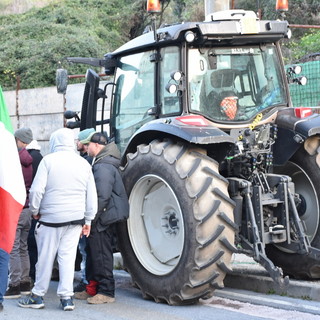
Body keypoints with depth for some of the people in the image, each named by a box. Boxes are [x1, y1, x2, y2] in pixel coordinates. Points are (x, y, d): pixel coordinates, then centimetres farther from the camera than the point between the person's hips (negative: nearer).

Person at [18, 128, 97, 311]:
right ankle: (67, 297, 4)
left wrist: (35, 211, 4)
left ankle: (38, 296, 13)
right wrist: (88, 220, 17)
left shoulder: (49, 160, -7)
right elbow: (92, 196, 10)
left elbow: (37, 190, -11)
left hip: (51, 218, -3)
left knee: (46, 257, 4)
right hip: (76, 219, 3)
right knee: (68, 257, 6)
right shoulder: (84, 164, 7)